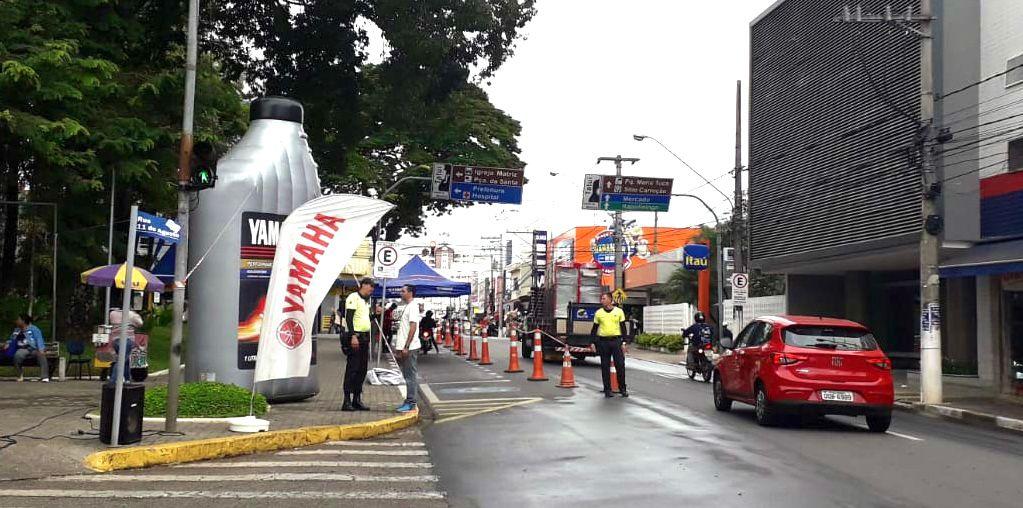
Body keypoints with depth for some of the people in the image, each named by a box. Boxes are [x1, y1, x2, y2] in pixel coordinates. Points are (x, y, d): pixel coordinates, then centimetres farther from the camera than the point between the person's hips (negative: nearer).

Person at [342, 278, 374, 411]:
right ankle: (347, 401, -8)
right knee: (352, 369, -9)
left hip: (364, 337, 9)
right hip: (355, 337, -9)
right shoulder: (353, 298, -8)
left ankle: (357, 399, 14)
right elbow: (349, 318, -17)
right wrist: (353, 336, -24)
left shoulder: (365, 300, 20)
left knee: (362, 369, 9)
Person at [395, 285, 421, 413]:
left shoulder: (413, 306, -13)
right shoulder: (407, 306, 18)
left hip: (410, 348, -10)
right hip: (405, 347, 10)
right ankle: (408, 401, 19)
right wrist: (401, 348, 21)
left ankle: (411, 403, -3)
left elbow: (413, 327, -20)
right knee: (407, 375, 13)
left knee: (410, 376, -6)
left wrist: (406, 347, -22)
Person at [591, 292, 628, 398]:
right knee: (605, 367, 3)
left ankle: (623, 388, 9)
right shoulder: (598, 313, 6)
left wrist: (624, 343, 0)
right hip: (603, 342, 1)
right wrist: (592, 342, 4)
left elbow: (623, 328, 6)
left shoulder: (619, 311, 4)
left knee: (620, 365, -2)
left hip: (616, 341, -1)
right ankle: (607, 390, 11)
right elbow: (594, 329, 11)